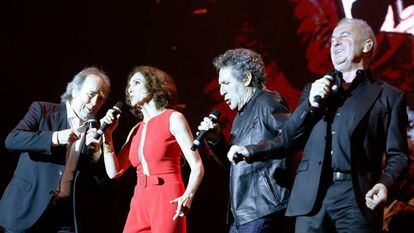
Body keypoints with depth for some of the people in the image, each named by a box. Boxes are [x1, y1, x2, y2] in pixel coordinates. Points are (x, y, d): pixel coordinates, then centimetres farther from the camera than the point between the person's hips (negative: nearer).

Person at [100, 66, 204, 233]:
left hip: (167, 201, -6)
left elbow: (197, 167, -7)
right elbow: (114, 172, 14)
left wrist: (187, 197, -24)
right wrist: (107, 134, 8)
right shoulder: (137, 130, 18)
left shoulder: (173, 118, 0)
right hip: (140, 203, 6)